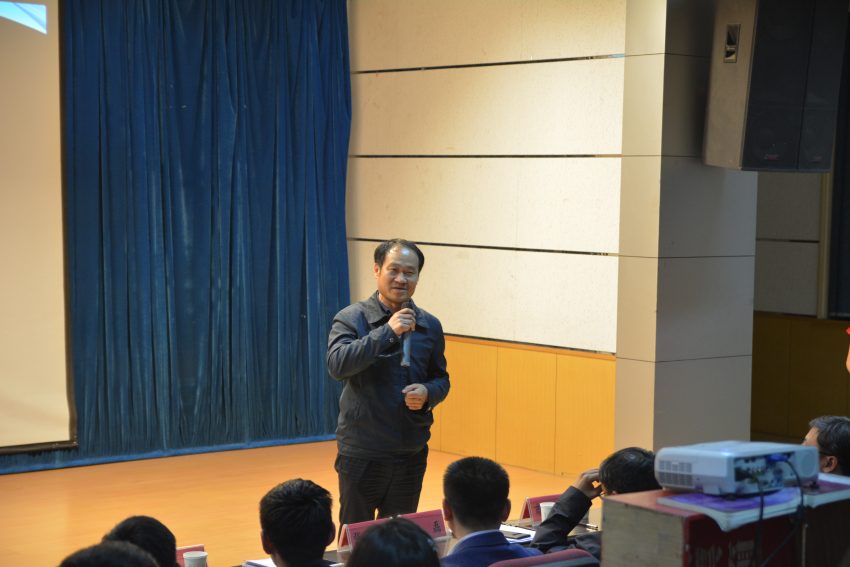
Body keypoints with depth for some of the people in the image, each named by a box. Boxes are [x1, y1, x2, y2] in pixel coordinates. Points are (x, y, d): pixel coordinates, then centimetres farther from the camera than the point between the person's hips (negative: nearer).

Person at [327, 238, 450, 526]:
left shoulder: (430, 326, 6)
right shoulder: (351, 318, -6)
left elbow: (441, 379, 14)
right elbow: (337, 365, -22)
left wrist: (428, 393, -10)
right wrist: (387, 331, -26)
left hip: (411, 452, 3)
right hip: (362, 452, -3)